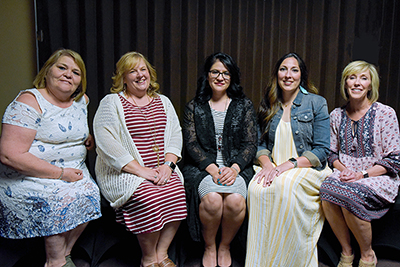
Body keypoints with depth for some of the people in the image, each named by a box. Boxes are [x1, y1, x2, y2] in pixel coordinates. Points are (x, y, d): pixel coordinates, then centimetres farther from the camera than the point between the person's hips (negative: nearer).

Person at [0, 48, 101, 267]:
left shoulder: (81, 100, 9)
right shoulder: (29, 102, -13)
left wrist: (89, 137, 12)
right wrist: (61, 173, -20)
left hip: (74, 171, 6)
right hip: (28, 177, -6)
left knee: (89, 194, -19)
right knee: (63, 199, -28)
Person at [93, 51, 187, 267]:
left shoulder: (163, 102, 17)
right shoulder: (111, 102, 1)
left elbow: (175, 134, 10)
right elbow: (105, 141, -12)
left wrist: (168, 164, -9)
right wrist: (140, 170, -19)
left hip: (161, 170, 4)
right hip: (123, 171, -4)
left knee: (177, 191, -24)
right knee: (149, 197, -29)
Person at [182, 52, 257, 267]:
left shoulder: (244, 106, 11)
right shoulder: (194, 107, 10)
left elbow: (250, 144, 4)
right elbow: (191, 143, 1)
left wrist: (234, 168, -14)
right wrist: (212, 168, -15)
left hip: (236, 167, 1)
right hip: (203, 167, 0)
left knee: (235, 200, -30)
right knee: (212, 199, -31)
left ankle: (225, 246, 2)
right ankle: (209, 247, 1)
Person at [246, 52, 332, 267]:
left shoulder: (316, 103, 2)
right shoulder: (267, 106, 14)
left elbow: (322, 150, -4)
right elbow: (260, 144, 13)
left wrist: (289, 165, -18)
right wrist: (267, 163, -11)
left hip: (307, 169, -3)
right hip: (272, 168, 3)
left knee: (284, 186, -36)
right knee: (257, 188, -31)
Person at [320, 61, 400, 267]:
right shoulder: (337, 115, 8)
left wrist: (363, 174, -16)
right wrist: (343, 169, -6)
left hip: (378, 178, -3)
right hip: (345, 175, 4)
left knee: (349, 195, -33)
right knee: (326, 191, -29)